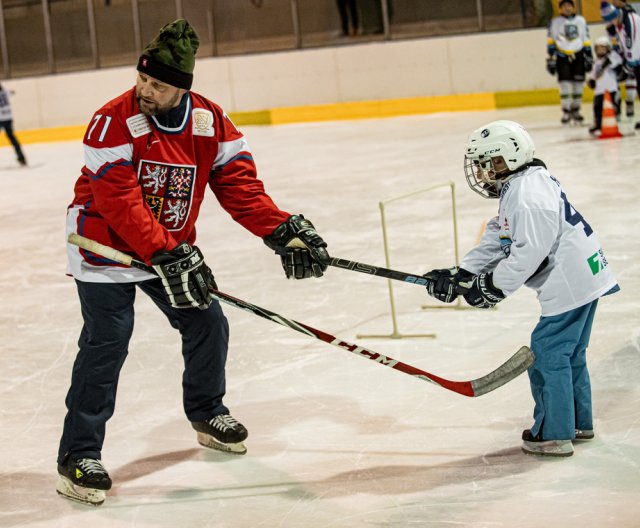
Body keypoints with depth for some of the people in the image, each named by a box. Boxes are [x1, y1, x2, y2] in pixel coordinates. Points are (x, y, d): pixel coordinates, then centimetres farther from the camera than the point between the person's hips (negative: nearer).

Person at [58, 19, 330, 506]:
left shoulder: (210, 122, -8)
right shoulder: (115, 122, -24)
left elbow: (239, 183, -8)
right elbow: (119, 201, -29)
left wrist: (283, 231, -20)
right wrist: (166, 256, -34)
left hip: (172, 246, 6)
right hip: (105, 245, -6)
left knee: (208, 325, 8)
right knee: (106, 345, -12)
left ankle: (207, 412, 35)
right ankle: (79, 456, -4)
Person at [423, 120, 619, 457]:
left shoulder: (527, 194, -20)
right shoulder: (516, 188, 15)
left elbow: (529, 252, -26)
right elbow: (496, 242, 14)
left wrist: (493, 285, -18)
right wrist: (459, 275, 6)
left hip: (570, 283, -11)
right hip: (581, 278, 11)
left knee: (547, 353, -4)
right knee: (569, 354, 20)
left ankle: (554, 435, 2)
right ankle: (578, 422, 32)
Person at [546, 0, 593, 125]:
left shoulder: (581, 20, 9)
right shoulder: (555, 22, 1)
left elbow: (586, 40, 12)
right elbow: (550, 41, 0)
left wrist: (589, 57, 10)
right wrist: (550, 59, -6)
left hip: (578, 56, 2)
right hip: (562, 57, -2)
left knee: (577, 85, 4)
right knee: (565, 85, -8)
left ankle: (575, 111, 16)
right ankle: (566, 113, -2)